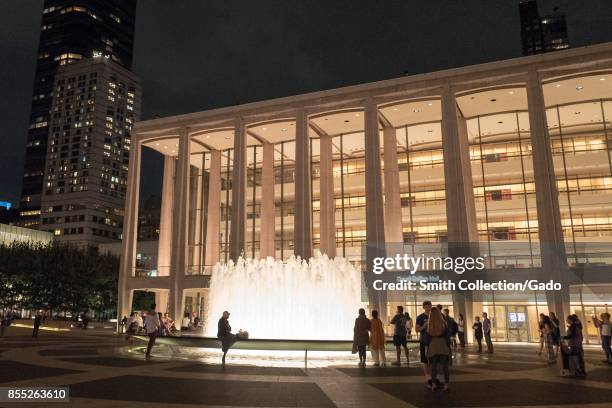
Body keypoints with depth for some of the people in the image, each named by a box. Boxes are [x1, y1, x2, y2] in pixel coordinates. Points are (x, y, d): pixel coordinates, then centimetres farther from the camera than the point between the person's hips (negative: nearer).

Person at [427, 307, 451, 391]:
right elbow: (447, 335, -4)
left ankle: (434, 385, 5)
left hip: (433, 347, 1)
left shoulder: (429, 325, -2)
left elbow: (428, 337, 1)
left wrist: (428, 348, 9)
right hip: (443, 346, -1)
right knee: (445, 366, 4)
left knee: (433, 366, 7)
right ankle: (446, 385, 2)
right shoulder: (443, 323, -6)